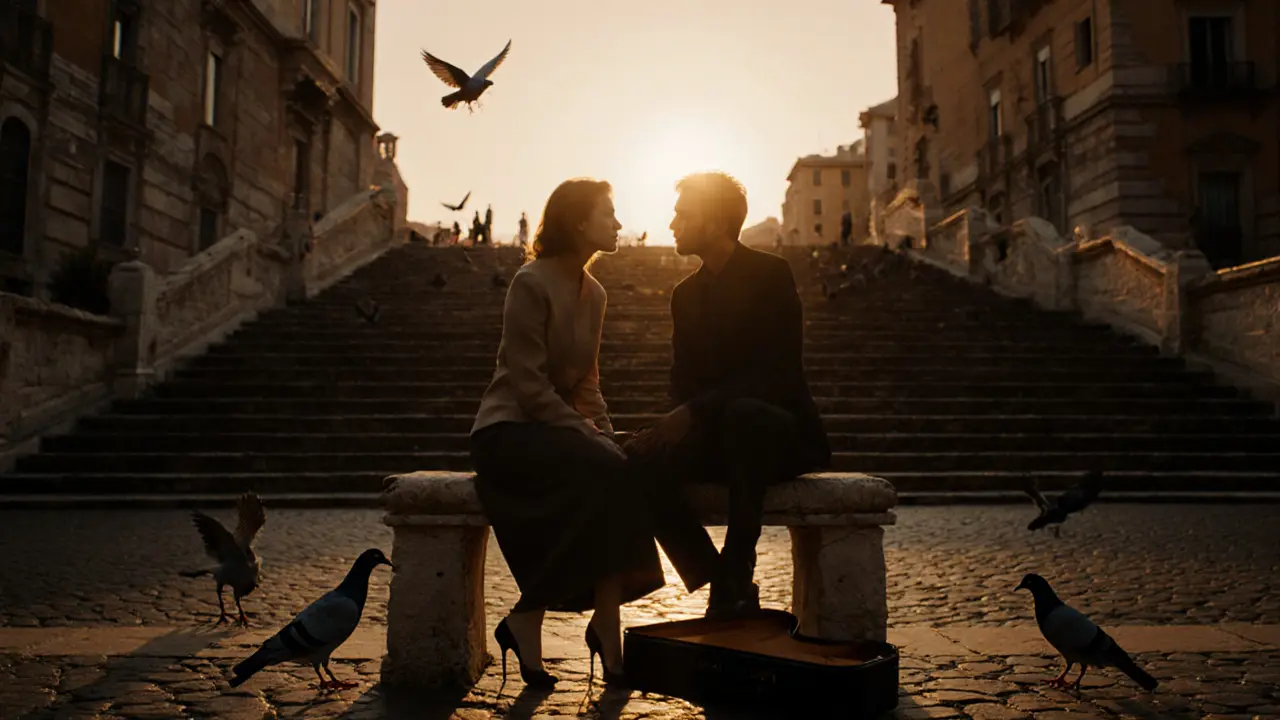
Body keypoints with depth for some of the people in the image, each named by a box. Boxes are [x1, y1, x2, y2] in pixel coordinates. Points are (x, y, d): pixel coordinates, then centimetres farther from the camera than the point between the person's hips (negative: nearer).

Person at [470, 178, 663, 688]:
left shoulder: (593, 293, 13)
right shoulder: (531, 283, -11)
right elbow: (528, 384, -17)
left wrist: (604, 433, -1)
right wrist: (587, 434, -20)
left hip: (559, 424, 7)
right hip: (508, 430, -7)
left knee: (618, 470, -22)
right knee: (603, 470, -29)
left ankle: (607, 627, -19)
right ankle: (526, 621, -18)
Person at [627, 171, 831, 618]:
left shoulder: (771, 273, -7)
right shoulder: (686, 292, 13)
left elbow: (779, 373, -17)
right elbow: (683, 381, 11)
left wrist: (696, 411, -24)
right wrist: (680, 420, -12)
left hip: (780, 432, -5)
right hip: (715, 432, 5)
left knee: (742, 413, -40)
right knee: (638, 460, -23)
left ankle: (736, 576, -26)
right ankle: (722, 583, -12)